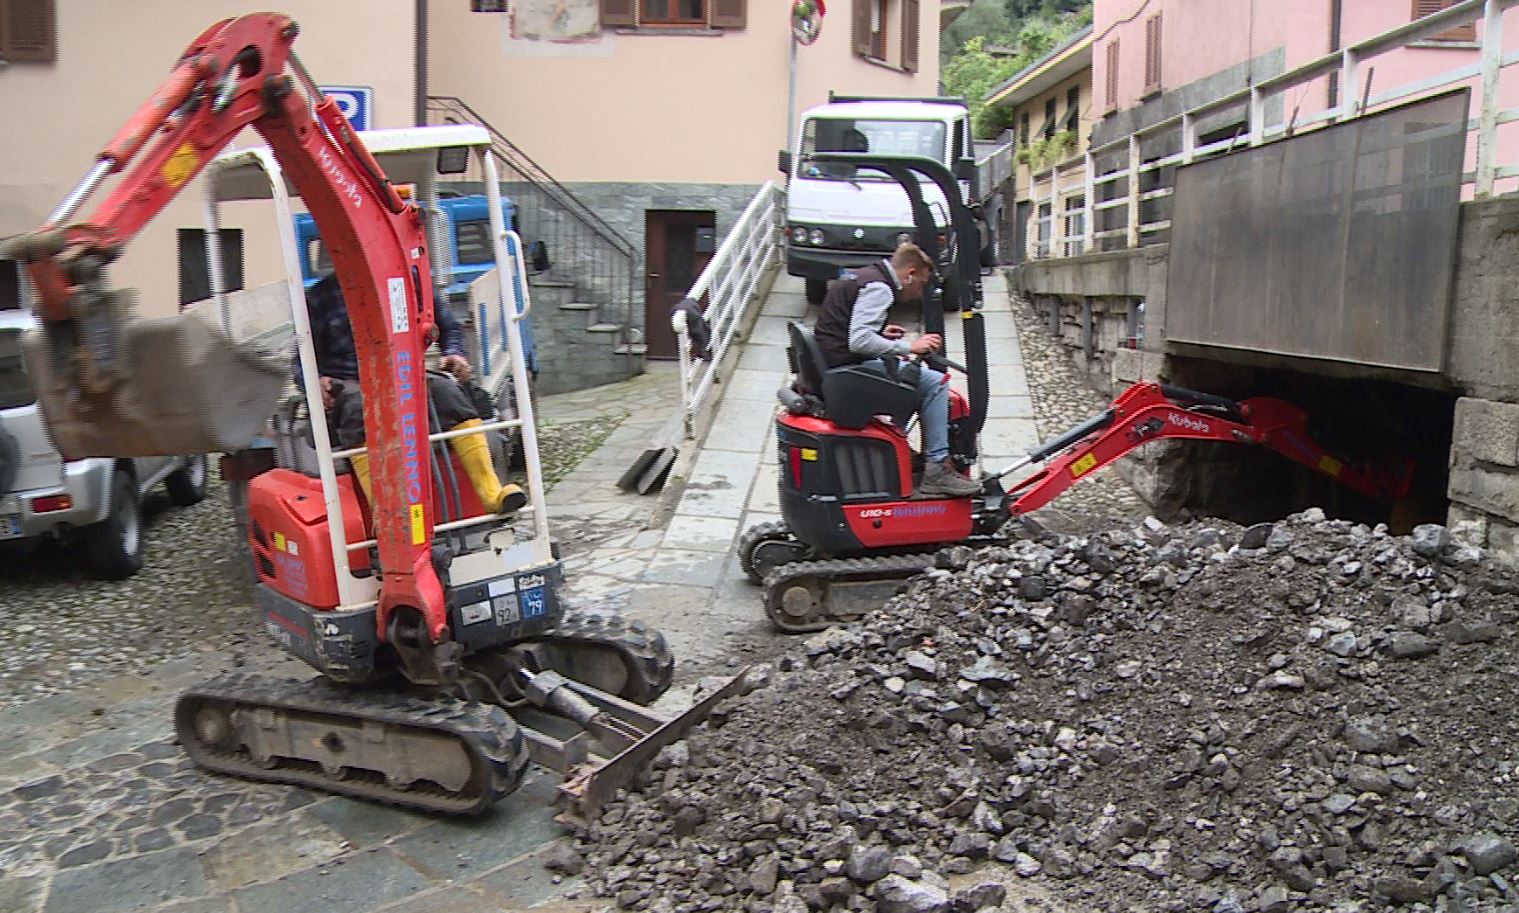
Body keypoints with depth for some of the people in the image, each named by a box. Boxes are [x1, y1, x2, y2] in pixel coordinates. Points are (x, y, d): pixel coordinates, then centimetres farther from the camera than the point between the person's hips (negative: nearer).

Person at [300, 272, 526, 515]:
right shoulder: (321, 296, 8)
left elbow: (447, 326, 21)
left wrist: (453, 354, 1)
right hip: (347, 385, -2)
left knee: (446, 389, -28)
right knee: (357, 409, -38)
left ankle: (491, 492, -36)